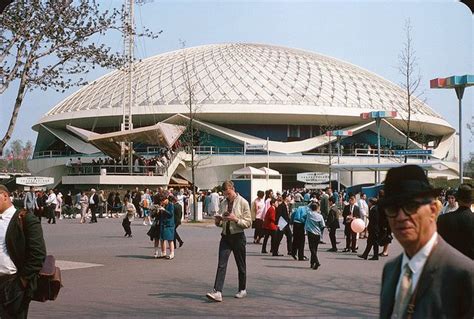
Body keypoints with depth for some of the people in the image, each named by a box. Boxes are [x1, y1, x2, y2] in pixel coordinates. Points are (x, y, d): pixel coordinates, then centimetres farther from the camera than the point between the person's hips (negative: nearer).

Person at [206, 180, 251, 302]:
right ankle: (217, 292, -14)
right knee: (221, 265, -8)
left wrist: (235, 219, -22)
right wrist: (217, 221, -5)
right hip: (225, 236, 4)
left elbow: (248, 223, -8)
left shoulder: (243, 203, -6)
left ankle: (242, 290, 26)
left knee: (241, 265, 10)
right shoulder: (223, 203, 9)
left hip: (238, 236, -4)